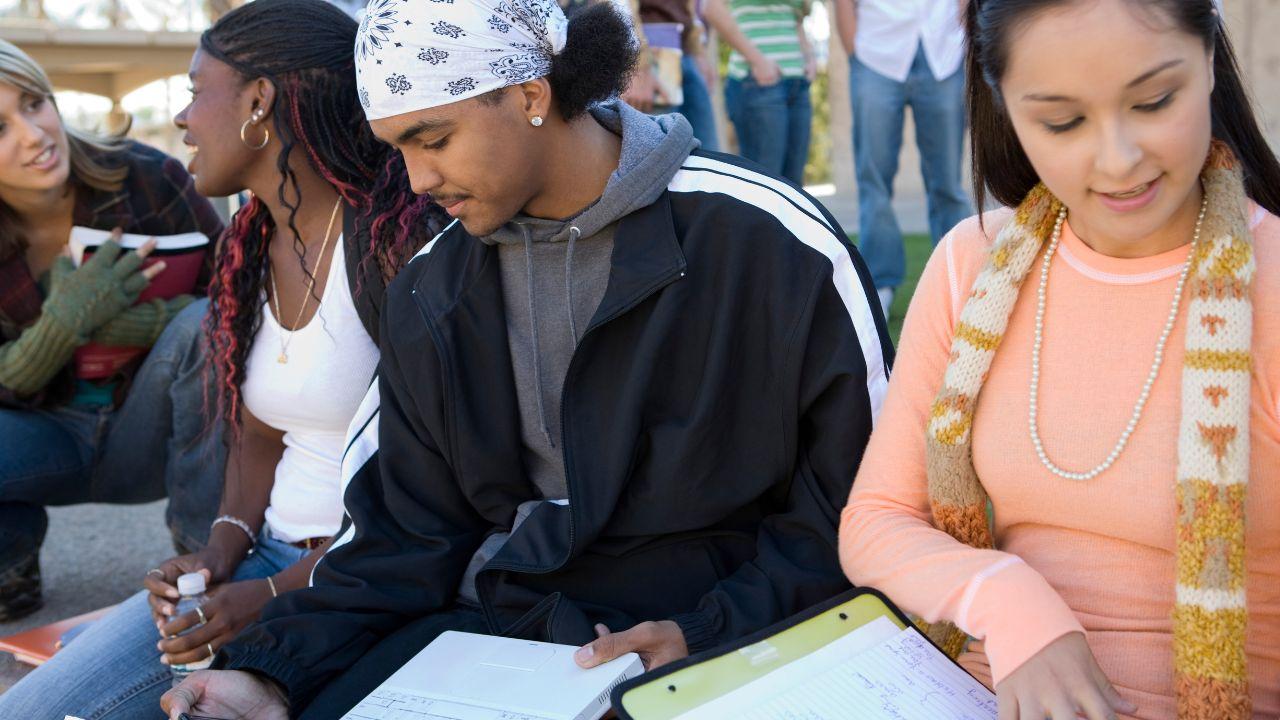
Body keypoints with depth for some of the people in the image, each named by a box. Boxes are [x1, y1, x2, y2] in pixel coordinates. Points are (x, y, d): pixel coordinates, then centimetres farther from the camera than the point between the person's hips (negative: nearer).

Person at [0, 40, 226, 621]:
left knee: (206, 325, -31)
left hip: (149, 432, -1)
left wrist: (142, 322, -31)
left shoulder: (146, 177, -16)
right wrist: (66, 321, -29)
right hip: (51, 437, 1)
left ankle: (203, 550, -16)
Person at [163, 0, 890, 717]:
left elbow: (859, 504, -5)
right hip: (491, 621, 4)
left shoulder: (773, 243, -10)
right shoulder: (431, 290, 7)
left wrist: (710, 637, -15)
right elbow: (408, 529, 7)